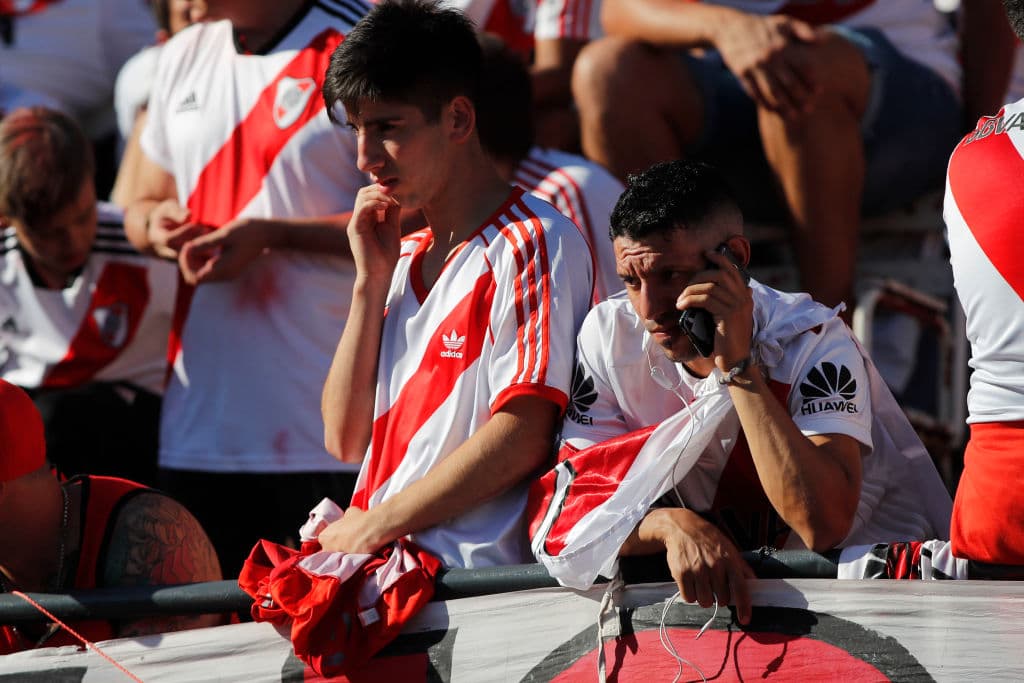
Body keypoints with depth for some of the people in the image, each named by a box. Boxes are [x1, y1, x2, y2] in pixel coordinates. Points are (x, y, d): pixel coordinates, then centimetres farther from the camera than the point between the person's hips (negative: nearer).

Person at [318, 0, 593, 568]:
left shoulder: (534, 244, -3)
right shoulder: (403, 259, 22)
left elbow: (521, 439, -12)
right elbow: (346, 440, 15)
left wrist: (374, 526, -11)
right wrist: (371, 282, 8)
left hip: (469, 571, -8)